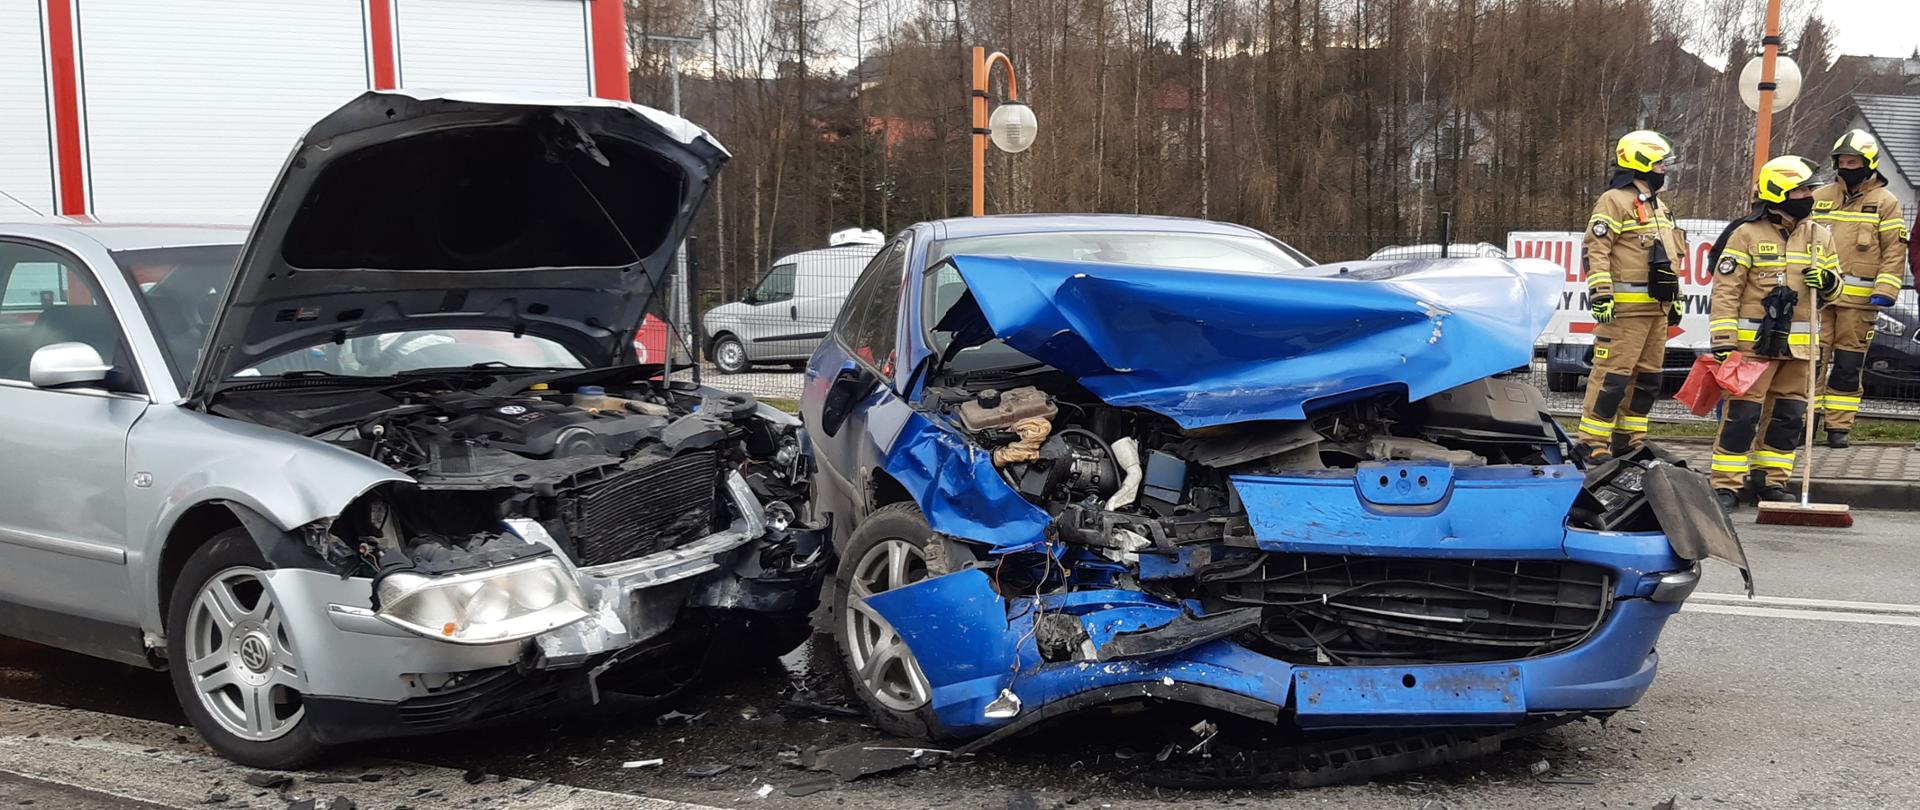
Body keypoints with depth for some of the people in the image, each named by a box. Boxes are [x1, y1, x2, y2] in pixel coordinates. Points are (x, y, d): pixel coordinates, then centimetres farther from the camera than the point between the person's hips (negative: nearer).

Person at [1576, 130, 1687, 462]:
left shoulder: (1658, 206, 22)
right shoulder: (1615, 201, -7)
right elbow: (1596, 250, -15)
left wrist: (1675, 298, 25)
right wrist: (1600, 293, -22)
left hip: (1657, 308, 9)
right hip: (1626, 307, -9)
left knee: (1647, 377, 11)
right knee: (1613, 374, -12)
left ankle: (1628, 440, 18)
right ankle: (1593, 442, -8)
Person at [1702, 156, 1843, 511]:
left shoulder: (1819, 235, 12)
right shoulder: (1747, 234, -5)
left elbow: (1834, 289, 20)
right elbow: (1725, 292, -8)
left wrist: (1828, 281, -5)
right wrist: (1723, 341, -14)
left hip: (1798, 345, 6)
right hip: (1753, 342, -6)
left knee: (1790, 416, 10)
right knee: (1742, 413, -6)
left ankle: (1770, 481, 21)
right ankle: (1726, 485, -1)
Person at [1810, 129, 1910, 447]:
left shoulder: (1885, 202, 4)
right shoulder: (1820, 198, 12)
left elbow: (1895, 250, 0)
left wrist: (1884, 291, -9)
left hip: (1859, 299, -2)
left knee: (1848, 364, 3)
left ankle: (1839, 426, 10)